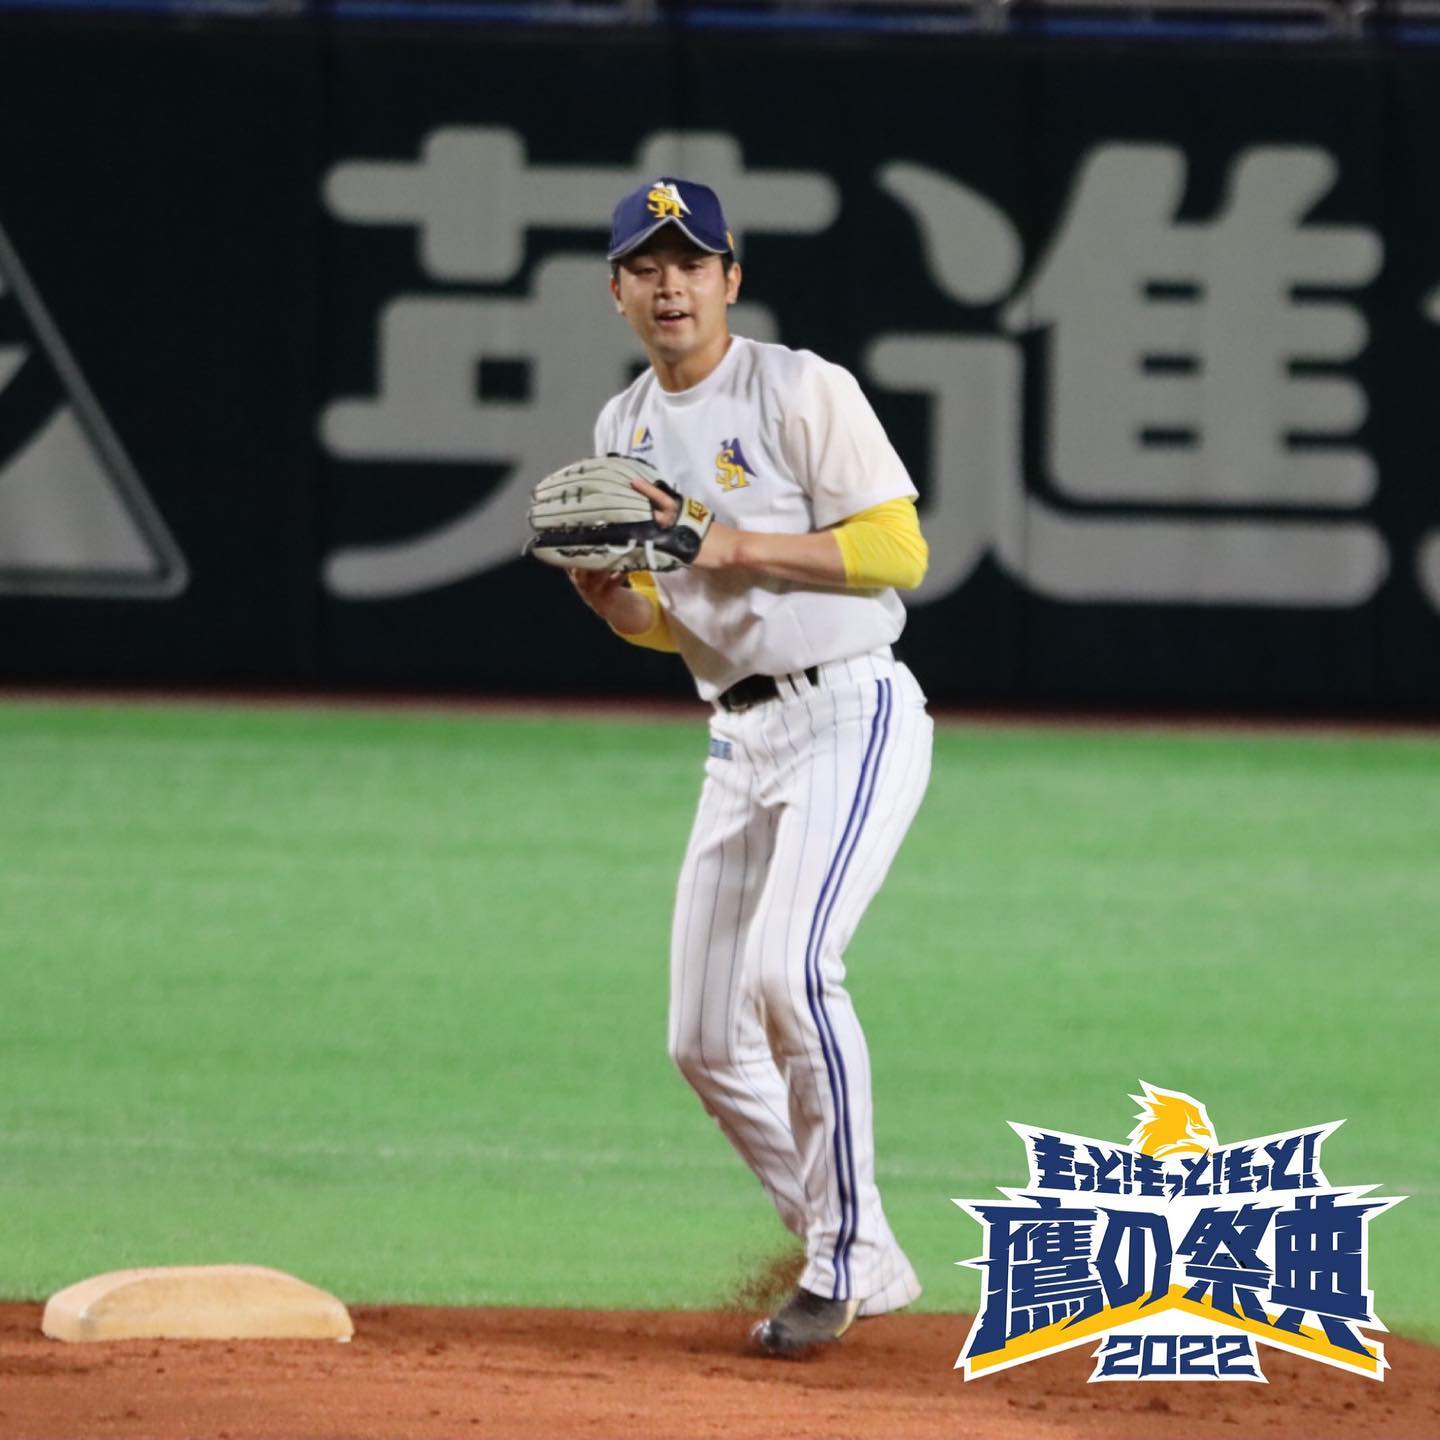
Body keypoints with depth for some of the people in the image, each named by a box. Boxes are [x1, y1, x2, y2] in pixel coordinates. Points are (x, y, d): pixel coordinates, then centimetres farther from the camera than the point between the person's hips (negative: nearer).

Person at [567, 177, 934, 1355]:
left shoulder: (801, 392, -9)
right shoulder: (623, 433, 13)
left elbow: (899, 549, -16)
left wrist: (734, 545, -22)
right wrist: (602, 592, -1)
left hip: (851, 715, -8)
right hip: (743, 740, 8)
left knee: (790, 966, -26)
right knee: (706, 1039, 5)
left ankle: (843, 1257, -16)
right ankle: (862, 1268, 19)